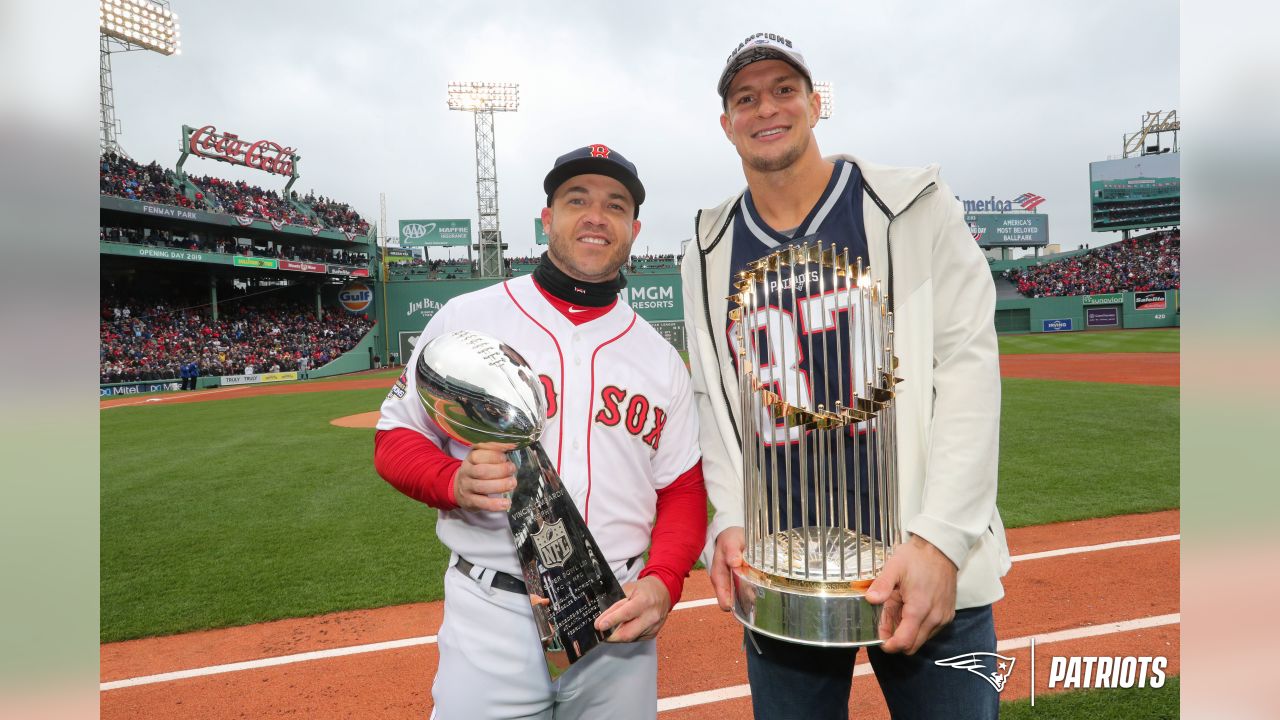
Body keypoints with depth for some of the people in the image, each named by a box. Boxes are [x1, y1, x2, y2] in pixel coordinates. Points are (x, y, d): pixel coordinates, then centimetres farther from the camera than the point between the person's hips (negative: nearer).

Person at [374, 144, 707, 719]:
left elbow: (682, 491, 7)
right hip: (490, 622, -2)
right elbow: (395, 438, 3)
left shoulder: (660, 356, 6)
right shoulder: (467, 319, -2)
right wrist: (455, 482, -18)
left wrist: (662, 583, -10)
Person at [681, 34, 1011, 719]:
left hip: (926, 567, -2)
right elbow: (713, 402, 10)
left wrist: (939, 540, -16)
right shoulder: (709, 251, 7)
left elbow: (967, 368, -8)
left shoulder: (914, 207, -1)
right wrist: (730, 523, -3)